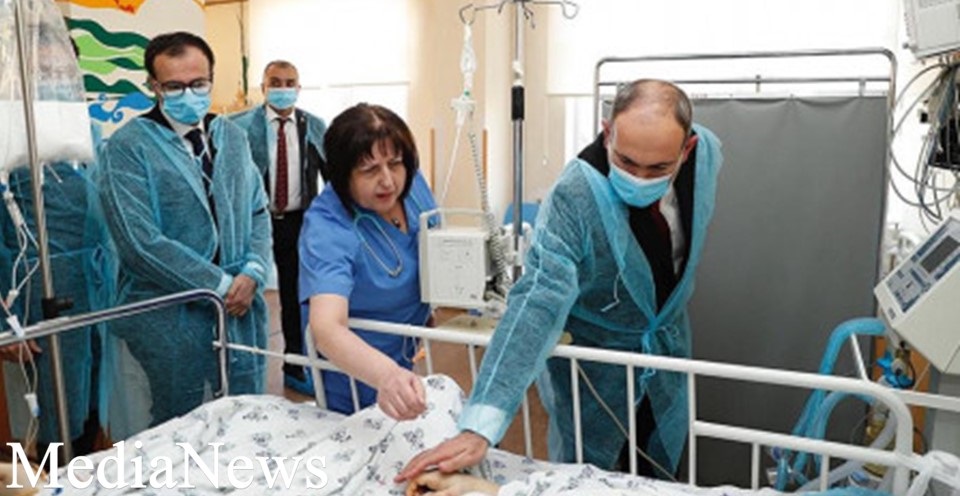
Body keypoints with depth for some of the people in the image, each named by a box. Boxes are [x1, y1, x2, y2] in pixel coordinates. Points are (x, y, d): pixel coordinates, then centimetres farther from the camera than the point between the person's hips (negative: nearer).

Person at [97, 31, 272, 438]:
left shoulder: (233, 136, 8)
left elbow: (258, 212, 10)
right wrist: (220, 284, -16)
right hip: (169, 317, -4)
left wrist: (253, 273, -8)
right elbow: (140, 241, -17)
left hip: (241, 309, 5)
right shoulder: (127, 146, -9)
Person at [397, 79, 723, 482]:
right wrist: (479, 426, -48)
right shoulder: (574, 196, -33)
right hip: (595, 355, -4)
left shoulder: (707, 152, -16)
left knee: (660, 478, 22)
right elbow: (538, 303, -41)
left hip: (670, 343, 5)